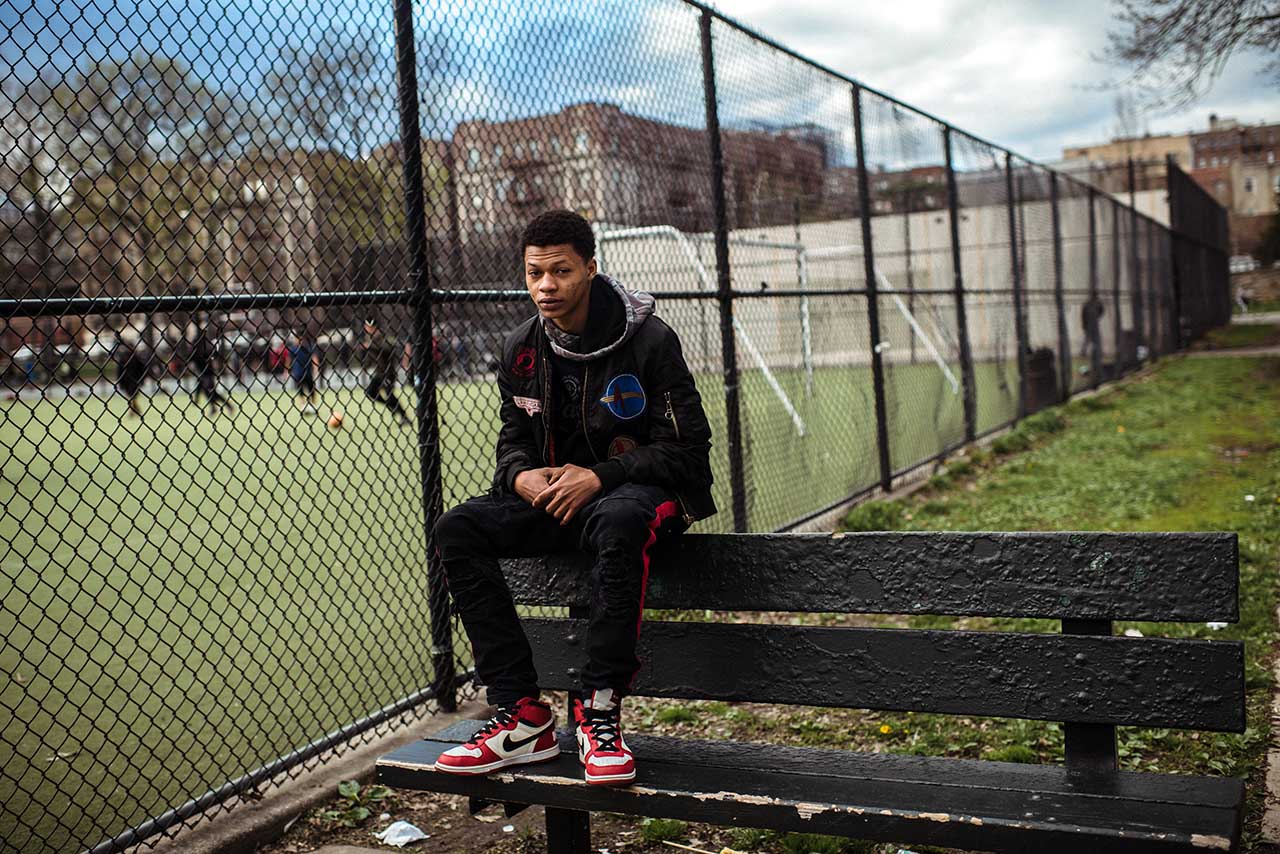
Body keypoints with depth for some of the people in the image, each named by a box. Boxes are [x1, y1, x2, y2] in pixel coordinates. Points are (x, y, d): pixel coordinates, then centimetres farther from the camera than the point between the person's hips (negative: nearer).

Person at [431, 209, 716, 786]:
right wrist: (521, 475, -10)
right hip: (550, 496, 6)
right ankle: (522, 717, -20)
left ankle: (600, 712, -30)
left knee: (619, 521, -42)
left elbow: (686, 448, -11)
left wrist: (599, 476, -23)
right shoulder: (522, 348, 5)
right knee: (456, 530, -18)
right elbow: (513, 437, 15)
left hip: (635, 490, -5)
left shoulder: (648, 340, -11)